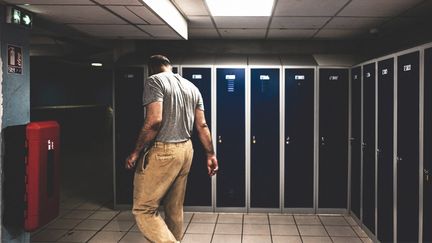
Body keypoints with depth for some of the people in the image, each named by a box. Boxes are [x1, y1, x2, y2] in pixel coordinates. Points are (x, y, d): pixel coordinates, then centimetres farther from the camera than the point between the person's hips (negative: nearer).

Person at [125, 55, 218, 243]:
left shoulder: (154, 81, -8)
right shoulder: (192, 87, 14)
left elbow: (154, 121, -20)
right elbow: (202, 125, 11)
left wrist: (136, 152, -12)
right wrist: (211, 154, 15)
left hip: (162, 152, -8)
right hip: (185, 150, 8)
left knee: (143, 210, -2)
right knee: (175, 208, 17)